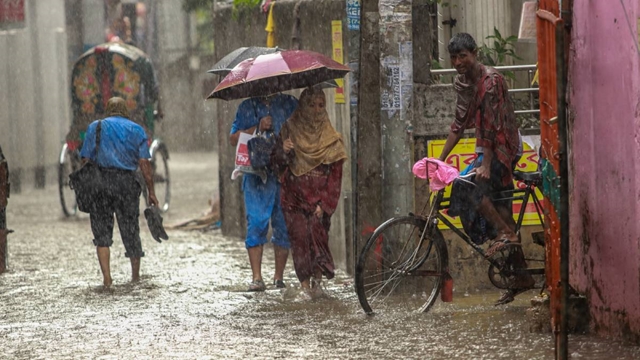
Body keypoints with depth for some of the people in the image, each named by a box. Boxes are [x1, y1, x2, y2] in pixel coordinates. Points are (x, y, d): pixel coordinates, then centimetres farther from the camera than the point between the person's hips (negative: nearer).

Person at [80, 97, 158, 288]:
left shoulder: (95, 127, 10)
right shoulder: (136, 130, 10)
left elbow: (86, 159, 1)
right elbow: (144, 163, 1)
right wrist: (151, 191, 2)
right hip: (127, 181, 1)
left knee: (101, 229, 2)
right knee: (130, 228, 12)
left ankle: (106, 276, -10)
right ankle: (135, 275, 24)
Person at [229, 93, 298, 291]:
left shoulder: (290, 104, 12)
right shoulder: (247, 107, 13)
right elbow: (233, 139, 7)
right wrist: (257, 128, -6)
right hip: (257, 175, -1)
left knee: (284, 226, 2)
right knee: (256, 224, -7)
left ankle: (279, 276, 10)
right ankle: (257, 277, -6)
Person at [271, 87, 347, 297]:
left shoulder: (331, 139, 6)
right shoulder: (291, 129, 7)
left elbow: (335, 174, 3)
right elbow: (278, 164, 5)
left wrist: (324, 203, -7)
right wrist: (283, 151, -18)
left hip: (320, 198, 0)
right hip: (295, 196, 0)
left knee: (318, 232, -14)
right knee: (300, 235, -12)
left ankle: (317, 280, -5)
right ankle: (305, 283, -9)